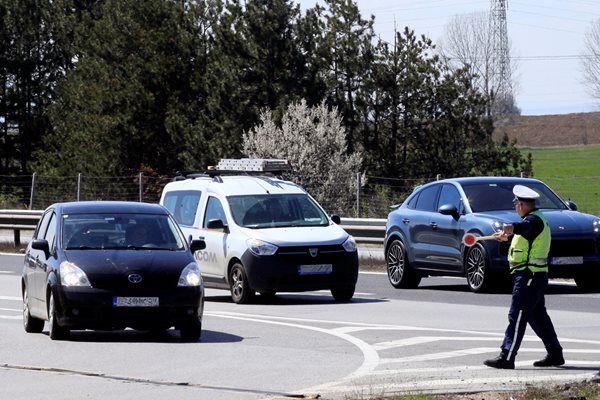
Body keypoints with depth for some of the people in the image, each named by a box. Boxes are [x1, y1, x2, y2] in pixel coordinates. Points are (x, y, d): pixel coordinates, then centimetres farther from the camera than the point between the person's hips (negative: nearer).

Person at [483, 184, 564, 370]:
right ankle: (555, 354, 23)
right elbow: (525, 233, 39)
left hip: (528, 276, -11)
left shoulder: (534, 219, -16)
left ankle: (507, 357, -13)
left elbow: (525, 227, -41)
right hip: (535, 276, 11)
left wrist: (512, 228, -62)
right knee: (538, 316, 17)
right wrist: (506, 236, 55)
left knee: (517, 315, -11)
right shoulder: (536, 218, 17)